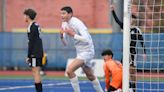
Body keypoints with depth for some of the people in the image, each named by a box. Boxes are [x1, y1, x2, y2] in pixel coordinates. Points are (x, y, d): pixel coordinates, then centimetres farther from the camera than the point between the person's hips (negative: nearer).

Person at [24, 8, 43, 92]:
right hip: (39, 53, 9)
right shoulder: (36, 25, 15)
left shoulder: (31, 27, -13)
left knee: (35, 71, -10)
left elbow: (31, 43, -15)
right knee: (36, 72, 12)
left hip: (35, 53, -9)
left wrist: (29, 56, -13)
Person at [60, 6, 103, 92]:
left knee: (69, 70, -21)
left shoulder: (77, 23, -22)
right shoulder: (65, 24, 3)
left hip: (87, 51, -9)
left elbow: (86, 39, -33)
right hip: (80, 52, 9)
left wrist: (73, 35, -33)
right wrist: (62, 35, -12)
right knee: (90, 76, 19)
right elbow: (65, 43, 8)